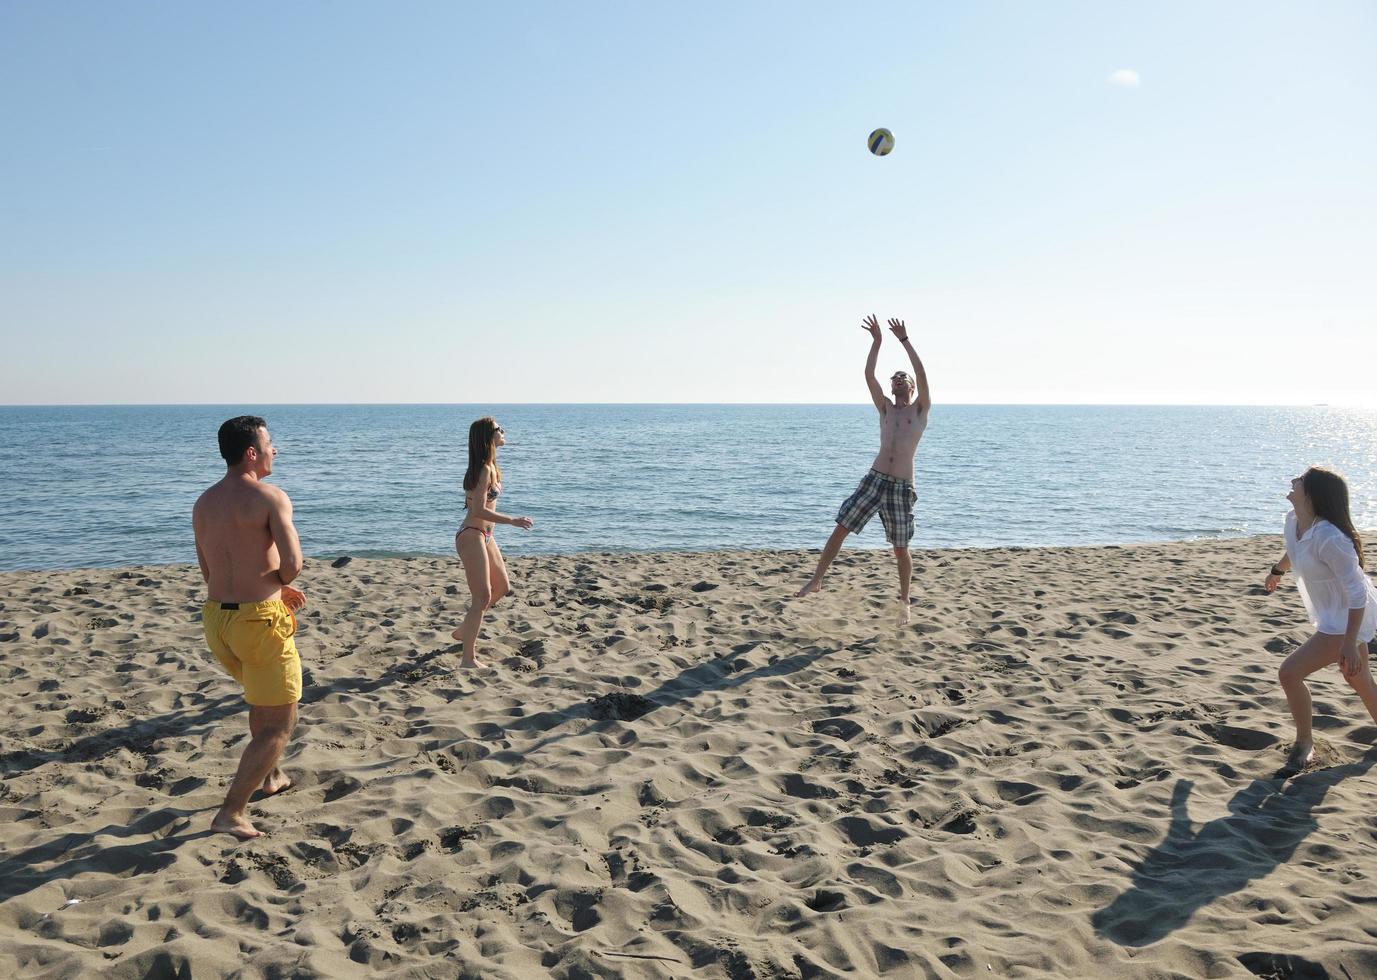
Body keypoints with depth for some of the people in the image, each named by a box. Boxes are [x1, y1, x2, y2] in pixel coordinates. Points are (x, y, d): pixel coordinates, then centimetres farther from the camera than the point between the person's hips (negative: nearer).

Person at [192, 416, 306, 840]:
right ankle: (231, 813, 0)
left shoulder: (203, 504, 11)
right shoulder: (271, 498, -12)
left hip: (216, 618, 8)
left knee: (261, 694, 32)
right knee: (279, 725, 5)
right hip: (259, 621, -8)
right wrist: (281, 580, 3)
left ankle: (268, 777, 45)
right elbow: (292, 563, -21)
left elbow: (210, 573, 18)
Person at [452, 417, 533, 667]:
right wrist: (513, 521, -21)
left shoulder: (489, 467, 11)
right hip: (472, 537, -10)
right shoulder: (485, 469, -18)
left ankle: (464, 630, 32)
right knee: (482, 597, -6)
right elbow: (479, 510, -24)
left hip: (484, 536, 10)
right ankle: (468, 659, 1)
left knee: (502, 587, 19)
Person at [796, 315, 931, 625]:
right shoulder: (885, 409, 16)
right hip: (874, 479, 3)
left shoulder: (921, 410, 8)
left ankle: (904, 600, 19)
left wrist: (904, 340, -4)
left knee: (901, 549, 3)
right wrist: (877, 340, 4)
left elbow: (922, 374, -5)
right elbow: (869, 375, 7)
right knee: (840, 528, -4)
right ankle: (817, 579, 5)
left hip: (902, 487, -3)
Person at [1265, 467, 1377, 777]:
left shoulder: (1329, 538, -33)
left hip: (1349, 620, -9)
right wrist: (1277, 571, 35)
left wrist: (1350, 643, -29)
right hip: (1332, 615, 9)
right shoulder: (1293, 521, -7)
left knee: (1290, 672, -15)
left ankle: (1304, 744, 4)